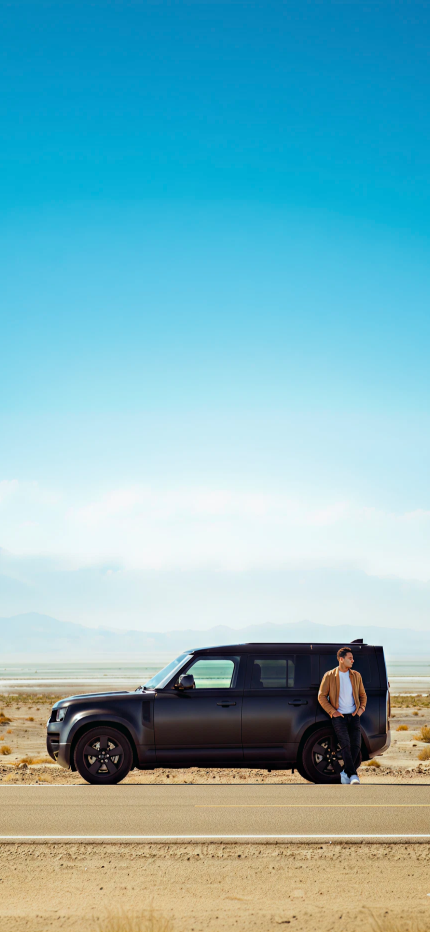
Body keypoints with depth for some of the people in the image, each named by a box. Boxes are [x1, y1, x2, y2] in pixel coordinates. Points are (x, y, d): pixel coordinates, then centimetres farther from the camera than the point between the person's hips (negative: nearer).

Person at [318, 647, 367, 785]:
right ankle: (353, 775, -16)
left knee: (356, 745, -5)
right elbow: (321, 696, 1)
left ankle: (346, 772, 11)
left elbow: (362, 694, 20)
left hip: (353, 716, 4)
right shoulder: (329, 676, 0)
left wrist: (361, 708, 3)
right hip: (339, 716, -4)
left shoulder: (356, 675, 11)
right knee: (345, 744, -17)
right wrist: (332, 711, -7)